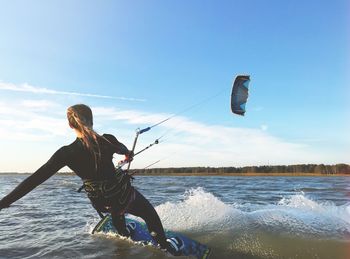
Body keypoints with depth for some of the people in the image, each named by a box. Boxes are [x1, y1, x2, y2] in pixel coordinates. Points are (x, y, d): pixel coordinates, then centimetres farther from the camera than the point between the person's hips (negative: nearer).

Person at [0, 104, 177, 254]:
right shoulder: (108, 140, -17)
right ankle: (164, 245, 30)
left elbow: (36, 179, -18)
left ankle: (124, 234, 56)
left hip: (103, 203, 3)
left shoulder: (66, 153, -19)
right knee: (150, 214, 23)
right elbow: (123, 150, 7)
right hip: (125, 195, -3)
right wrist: (129, 154, 32)